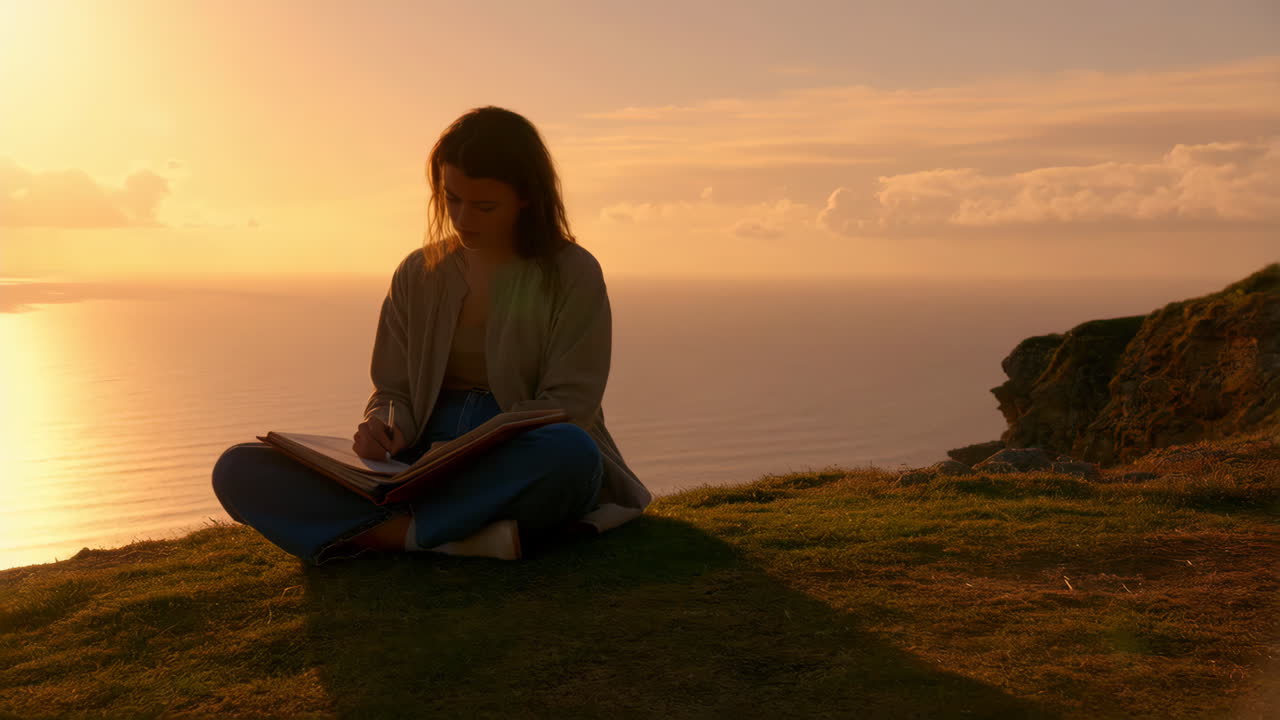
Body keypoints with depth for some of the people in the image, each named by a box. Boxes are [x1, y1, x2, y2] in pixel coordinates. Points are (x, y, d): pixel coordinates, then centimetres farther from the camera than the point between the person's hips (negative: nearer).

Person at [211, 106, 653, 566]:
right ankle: (468, 539, -28)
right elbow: (393, 392, 14)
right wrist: (384, 427, -12)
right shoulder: (417, 274, 12)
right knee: (238, 469, -14)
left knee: (570, 452, -41)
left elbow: (568, 407, -8)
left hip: (521, 470, -3)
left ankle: (383, 532, -25)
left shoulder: (572, 274, 0)